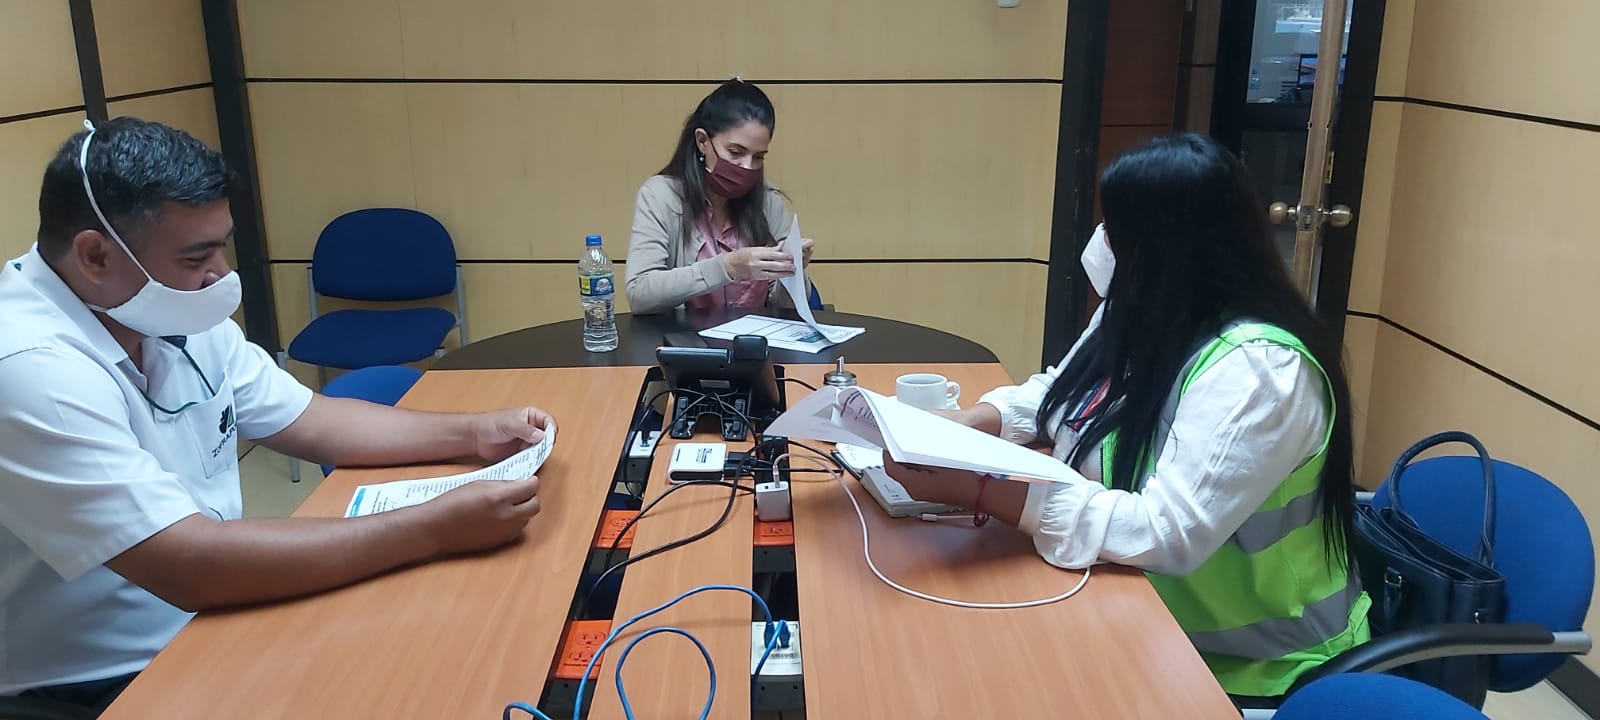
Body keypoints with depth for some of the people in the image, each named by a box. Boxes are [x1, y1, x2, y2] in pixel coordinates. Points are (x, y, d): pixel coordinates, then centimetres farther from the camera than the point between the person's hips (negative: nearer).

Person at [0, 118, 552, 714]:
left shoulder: (171, 313, -2)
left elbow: (311, 422, 5)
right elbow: (192, 568, -33)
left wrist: (473, 434, -8)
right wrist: (436, 528, -32)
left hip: (207, 621, 7)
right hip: (95, 687, -7)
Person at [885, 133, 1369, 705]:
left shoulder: (1256, 368, -27)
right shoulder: (1140, 320, 1)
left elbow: (1168, 534, -33)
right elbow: (1055, 393, 13)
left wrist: (976, 490, -36)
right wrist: (956, 427, -6)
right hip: (1149, 620, 7)